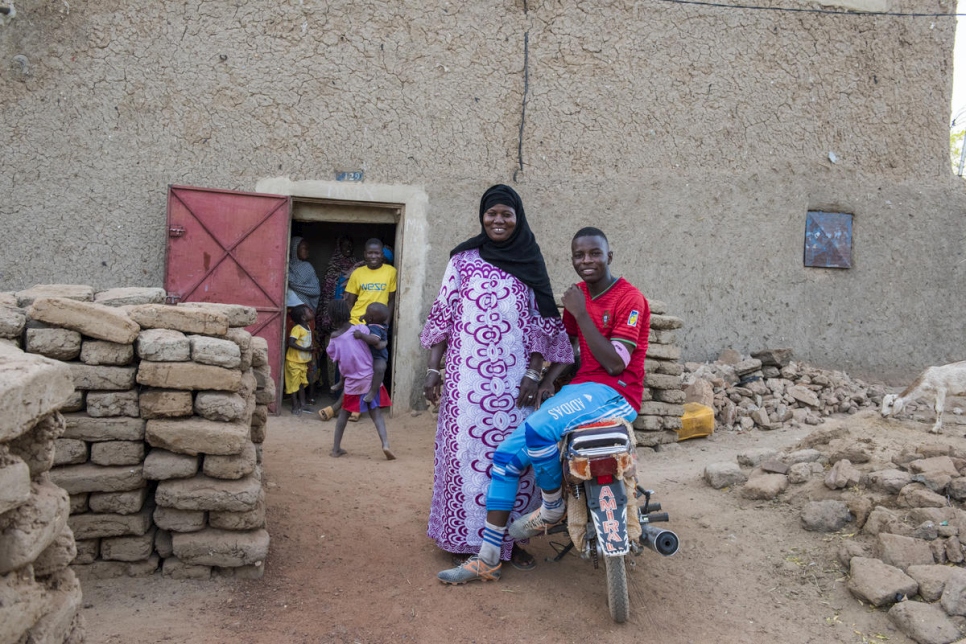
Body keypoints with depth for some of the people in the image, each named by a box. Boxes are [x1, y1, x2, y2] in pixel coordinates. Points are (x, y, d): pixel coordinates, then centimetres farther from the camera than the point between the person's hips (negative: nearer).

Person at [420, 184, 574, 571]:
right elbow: (442, 315, 6)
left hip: (514, 377, 1)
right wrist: (433, 369, 0)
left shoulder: (531, 263, 9)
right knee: (466, 450, -1)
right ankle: (465, 540, 10)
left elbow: (542, 323, 6)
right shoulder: (464, 259, 7)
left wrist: (534, 373, -3)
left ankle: (511, 539, 15)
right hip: (467, 375, -1)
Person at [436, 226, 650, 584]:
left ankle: (552, 508, -4)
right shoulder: (578, 295, 13)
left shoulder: (629, 299, -11)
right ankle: (487, 560, 3)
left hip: (616, 393, -8)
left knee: (538, 430, -34)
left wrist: (581, 313, -19)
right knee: (507, 454, -4)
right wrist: (547, 380, 1)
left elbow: (615, 363, -19)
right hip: (581, 389, 8)